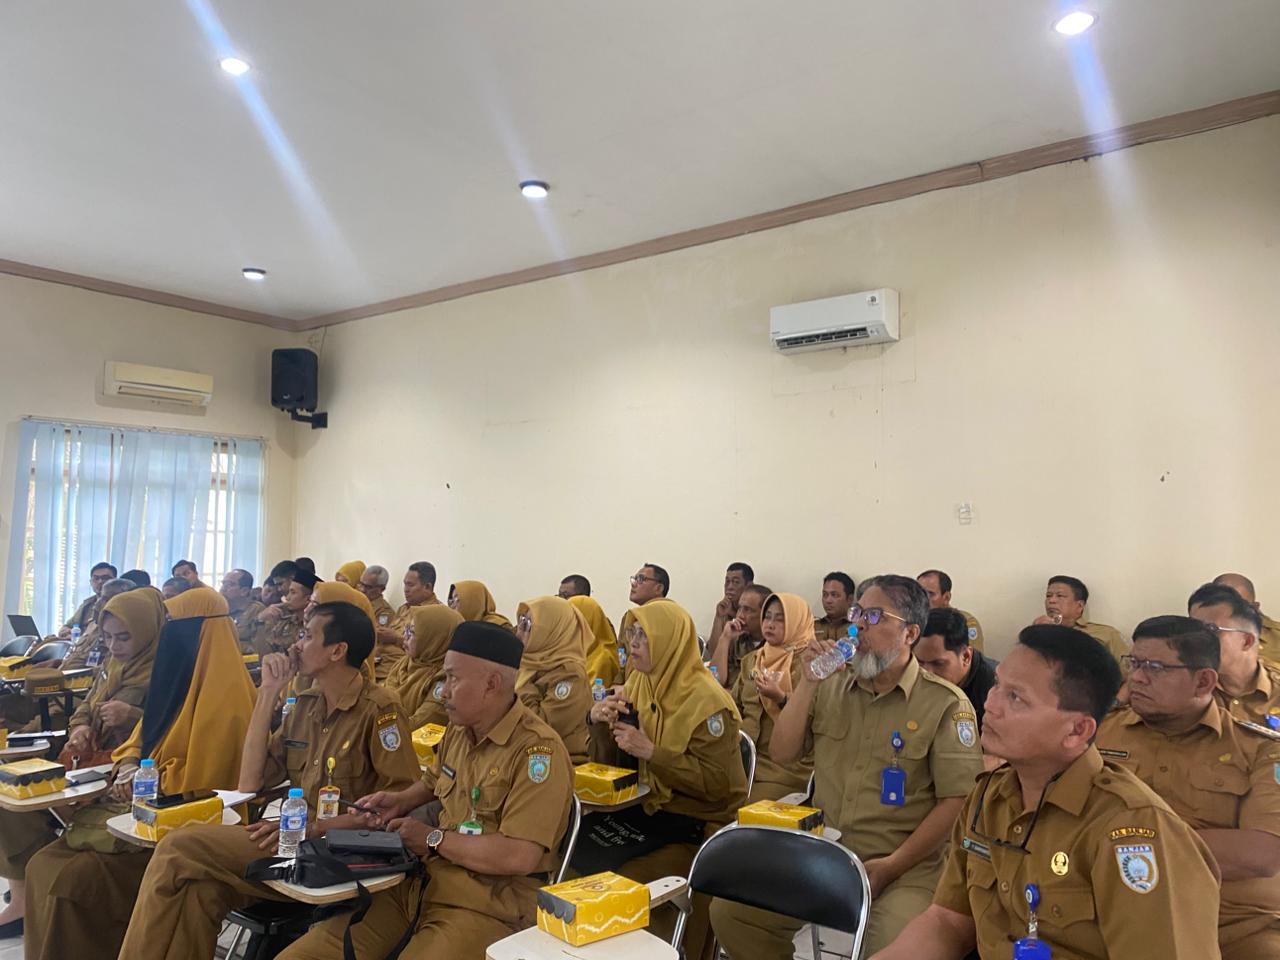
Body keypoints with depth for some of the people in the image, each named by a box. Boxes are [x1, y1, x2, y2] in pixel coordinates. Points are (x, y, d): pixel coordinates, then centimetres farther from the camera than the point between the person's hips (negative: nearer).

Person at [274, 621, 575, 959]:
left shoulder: (538, 750, -18)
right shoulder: (459, 729, 8)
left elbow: (520, 857, -25)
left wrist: (433, 839, -14)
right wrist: (402, 800, 9)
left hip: (487, 905, -7)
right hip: (421, 882, 7)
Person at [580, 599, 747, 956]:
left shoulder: (707, 699, -17)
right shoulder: (638, 685, 3)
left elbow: (716, 783, -21)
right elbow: (614, 763, 9)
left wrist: (651, 752, -26)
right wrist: (602, 724, -11)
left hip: (698, 823, -6)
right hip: (649, 807, 7)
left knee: (627, 879, -22)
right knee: (577, 849, -10)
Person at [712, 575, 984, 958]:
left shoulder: (946, 703, -8)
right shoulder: (831, 686, 9)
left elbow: (958, 801, -10)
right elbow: (782, 753, 4)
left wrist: (891, 866, -14)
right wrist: (808, 682, -7)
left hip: (907, 867, -4)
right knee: (730, 911, -9)